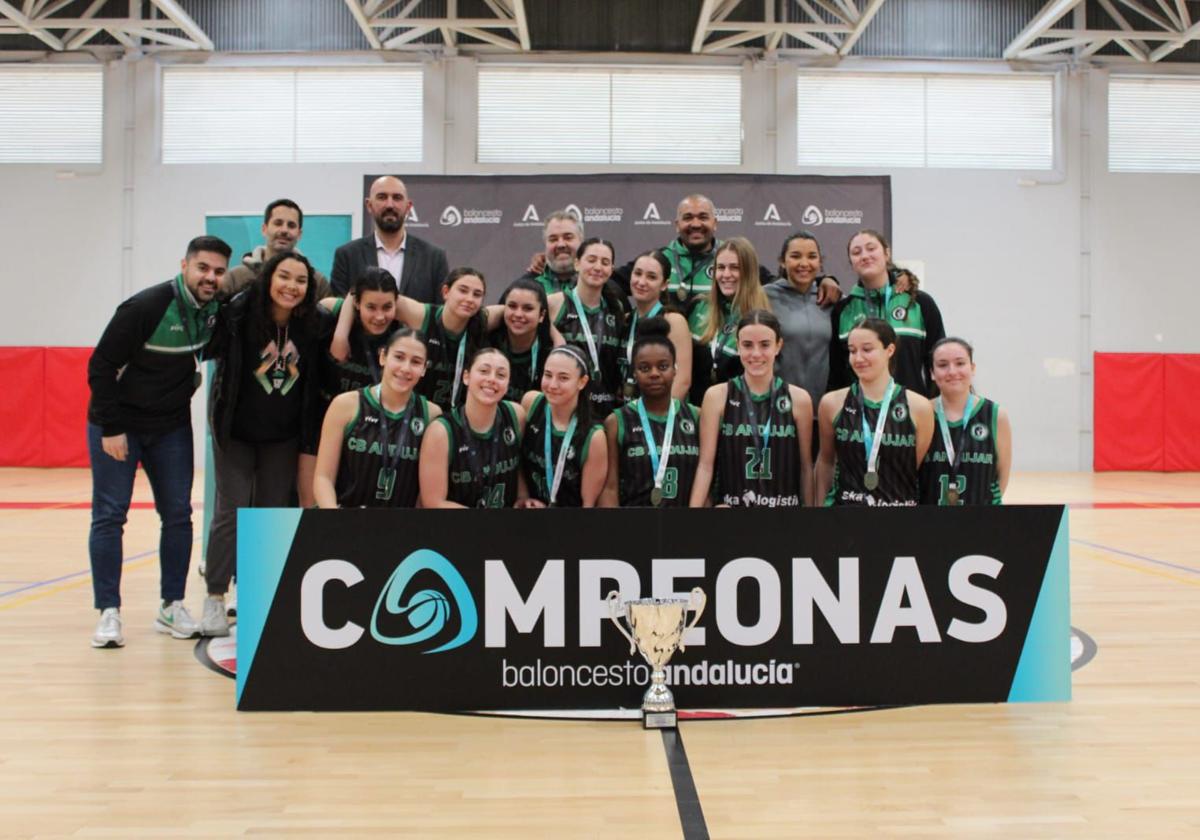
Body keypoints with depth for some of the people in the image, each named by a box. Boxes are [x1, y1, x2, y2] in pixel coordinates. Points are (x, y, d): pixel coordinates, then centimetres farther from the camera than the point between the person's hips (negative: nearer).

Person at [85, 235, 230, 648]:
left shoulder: (216, 307, -5)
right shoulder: (145, 307, -21)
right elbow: (101, 366, -18)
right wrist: (111, 428, -20)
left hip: (172, 427, 5)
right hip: (116, 425, -5)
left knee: (178, 515, 4)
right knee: (109, 516, -4)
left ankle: (172, 607, 14)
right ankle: (109, 613, 3)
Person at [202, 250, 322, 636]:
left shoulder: (310, 325, -7)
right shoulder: (238, 314, -16)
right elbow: (205, 349, -10)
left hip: (283, 436, 3)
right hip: (235, 431, -3)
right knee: (232, 511, -2)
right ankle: (215, 598, 9)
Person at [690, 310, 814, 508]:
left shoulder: (798, 399, 1)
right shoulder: (717, 396, -2)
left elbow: (805, 466, 6)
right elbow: (705, 464, -4)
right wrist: (695, 507, -11)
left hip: (784, 504, 2)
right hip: (732, 504, -1)